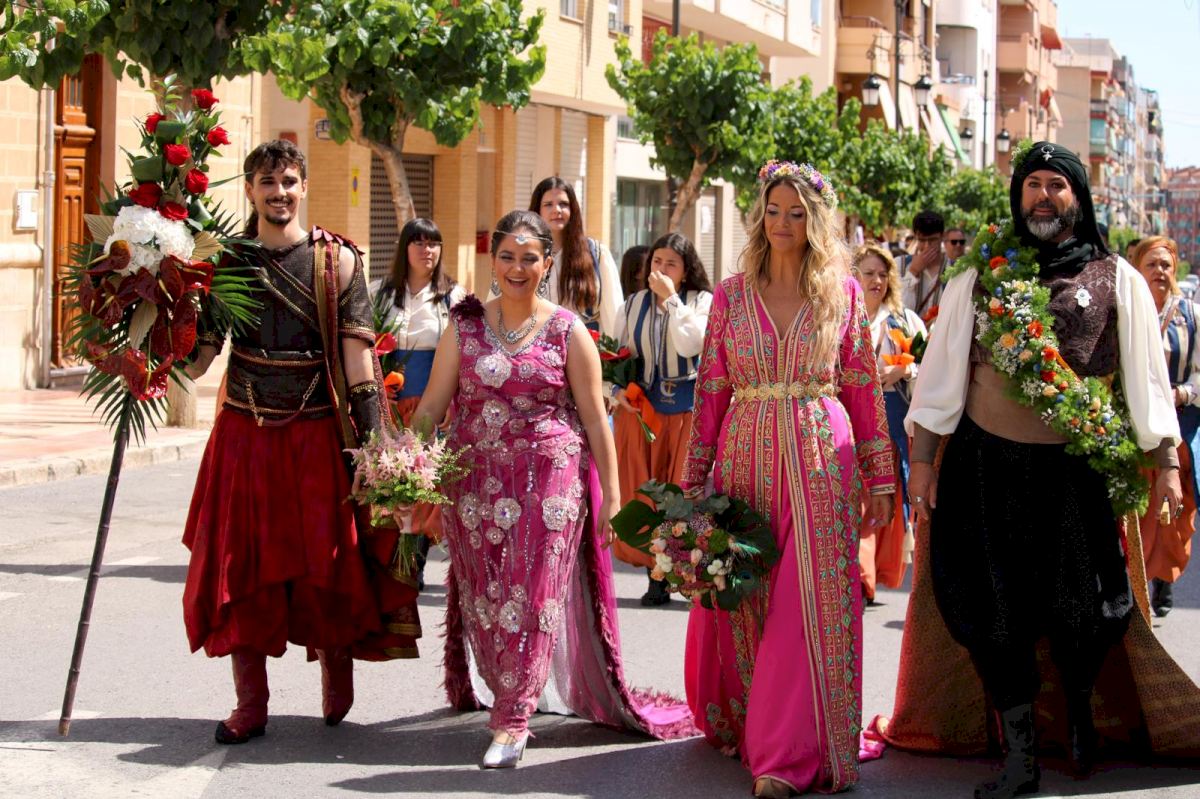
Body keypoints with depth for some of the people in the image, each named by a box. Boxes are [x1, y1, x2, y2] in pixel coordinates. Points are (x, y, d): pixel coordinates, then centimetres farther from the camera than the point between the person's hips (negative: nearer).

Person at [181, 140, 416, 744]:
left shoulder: (337, 260, 1)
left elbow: (355, 349, -3)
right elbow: (199, 355, 5)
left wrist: (372, 434, -9)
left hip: (317, 431, -2)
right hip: (245, 431, 2)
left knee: (326, 561, 3)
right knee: (240, 564, 3)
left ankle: (336, 679, 27)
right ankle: (249, 705, 12)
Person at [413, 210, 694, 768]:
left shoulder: (567, 331, 2)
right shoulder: (466, 327, 6)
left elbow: (595, 417, 2)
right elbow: (431, 406, 4)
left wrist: (611, 493, 0)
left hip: (550, 480, -2)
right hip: (477, 483, 2)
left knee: (533, 594, -5)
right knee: (486, 594, 5)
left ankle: (512, 720, 0)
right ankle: (498, 689, 25)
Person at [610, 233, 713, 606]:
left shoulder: (702, 301, 1)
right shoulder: (633, 305, 11)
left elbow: (691, 344, -15)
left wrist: (670, 298, -14)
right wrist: (618, 388, -3)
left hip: (686, 411, -3)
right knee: (642, 492, 2)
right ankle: (657, 575, 9)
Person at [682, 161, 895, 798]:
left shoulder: (842, 291, 3)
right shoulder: (731, 294, 7)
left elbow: (864, 387, 4)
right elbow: (710, 389, 6)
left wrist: (879, 478, 2)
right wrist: (694, 480, 3)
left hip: (820, 460, -2)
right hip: (745, 455, 2)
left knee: (809, 607, -5)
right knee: (741, 602, 7)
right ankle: (740, 724, 26)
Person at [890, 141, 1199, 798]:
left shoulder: (1116, 279, 5)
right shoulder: (979, 276, 7)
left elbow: (1145, 374, 5)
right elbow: (942, 368, 6)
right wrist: (922, 458, 1)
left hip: (1080, 470, -1)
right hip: (989, 468, 1)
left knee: (1081, 610, -1)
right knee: (997, 609, 0)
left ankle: (1080, 707, 31)